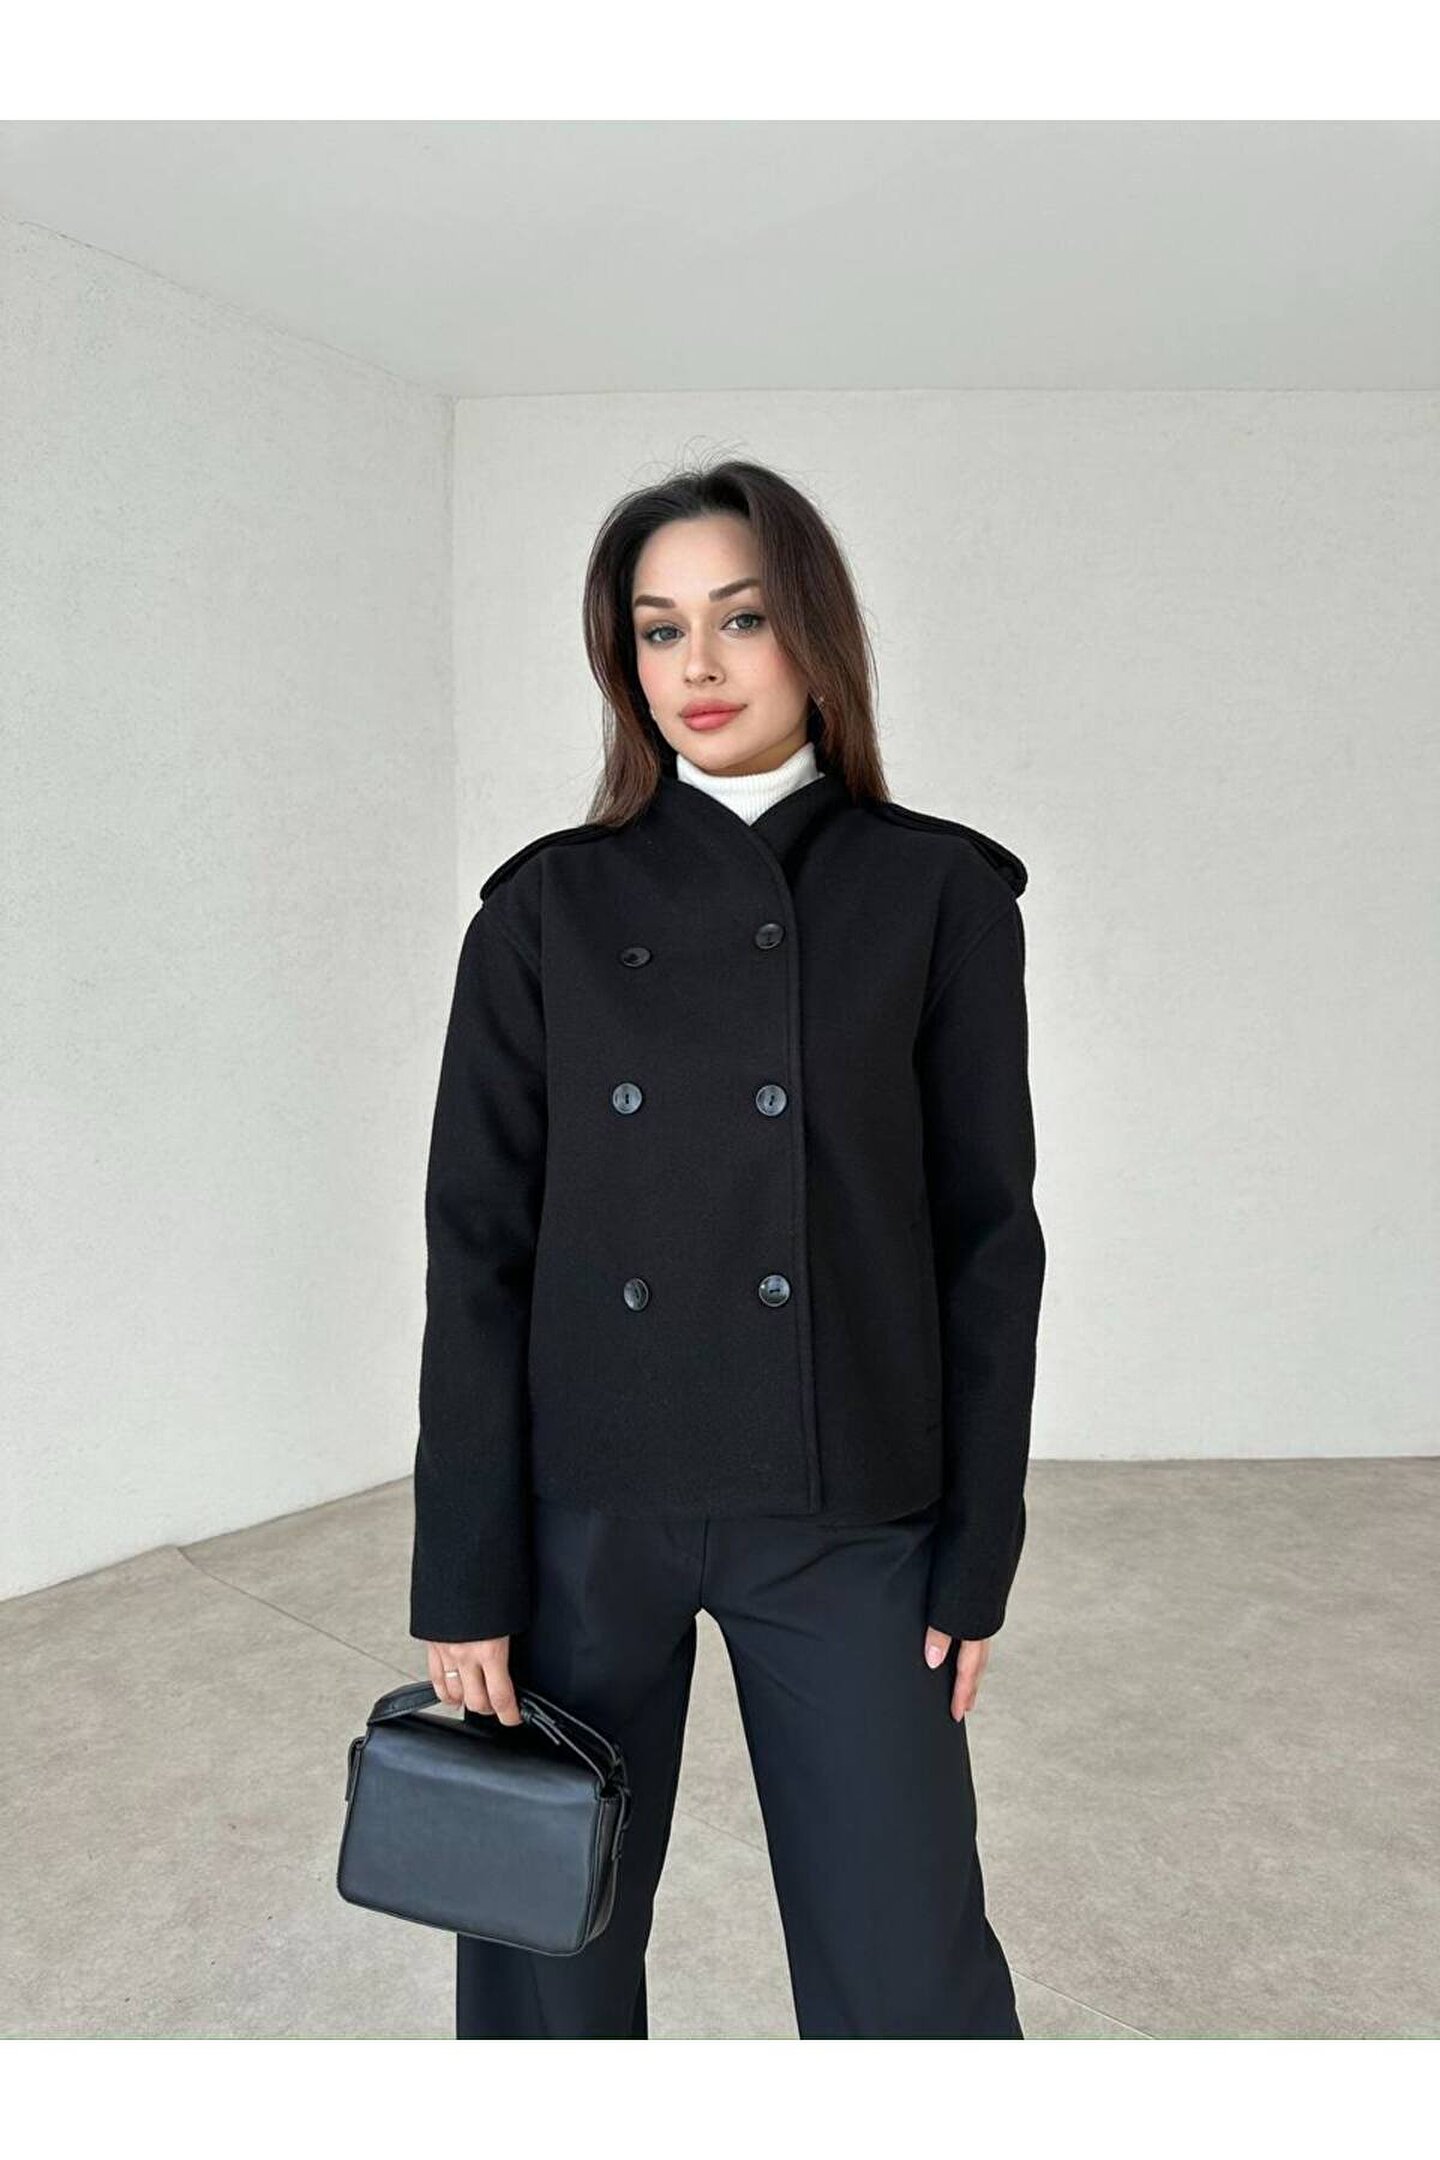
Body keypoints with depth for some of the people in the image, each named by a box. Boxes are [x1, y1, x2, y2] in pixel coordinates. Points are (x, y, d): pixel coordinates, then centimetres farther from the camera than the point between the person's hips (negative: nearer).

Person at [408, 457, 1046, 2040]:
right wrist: (465, 1575, -3)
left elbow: (987, 1236, 1)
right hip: (580, 1500, 2)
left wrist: (977, 1550, -1)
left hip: (841, 1513, -1)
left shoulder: (939, 893, 0)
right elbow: (478, 1248, -1)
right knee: (546, 1941, 14)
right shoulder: (548, 906, 1)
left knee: (908, 1967, 5)